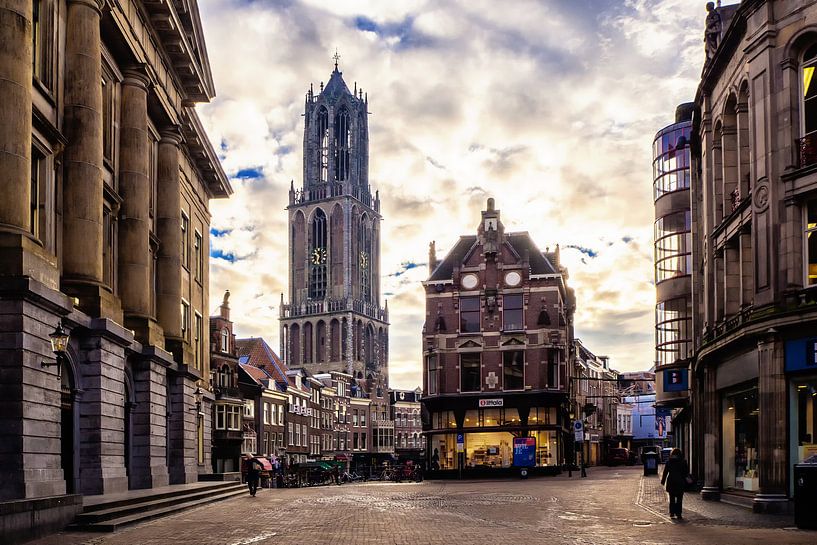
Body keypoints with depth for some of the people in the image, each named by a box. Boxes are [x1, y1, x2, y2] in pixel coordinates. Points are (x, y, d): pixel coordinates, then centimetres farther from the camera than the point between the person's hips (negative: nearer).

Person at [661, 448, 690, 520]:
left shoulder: (668, 462, -1)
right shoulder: (683, 462, -2)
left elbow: (665, 472, 0)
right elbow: (687, 472, 2)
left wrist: (663, 481, 8)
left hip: (671, 482, 1)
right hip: (680, 483, -1)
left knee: (672, 499, 11)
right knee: (679, 499, 4)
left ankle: (672, 513, 8)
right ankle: (678, 514, -1)